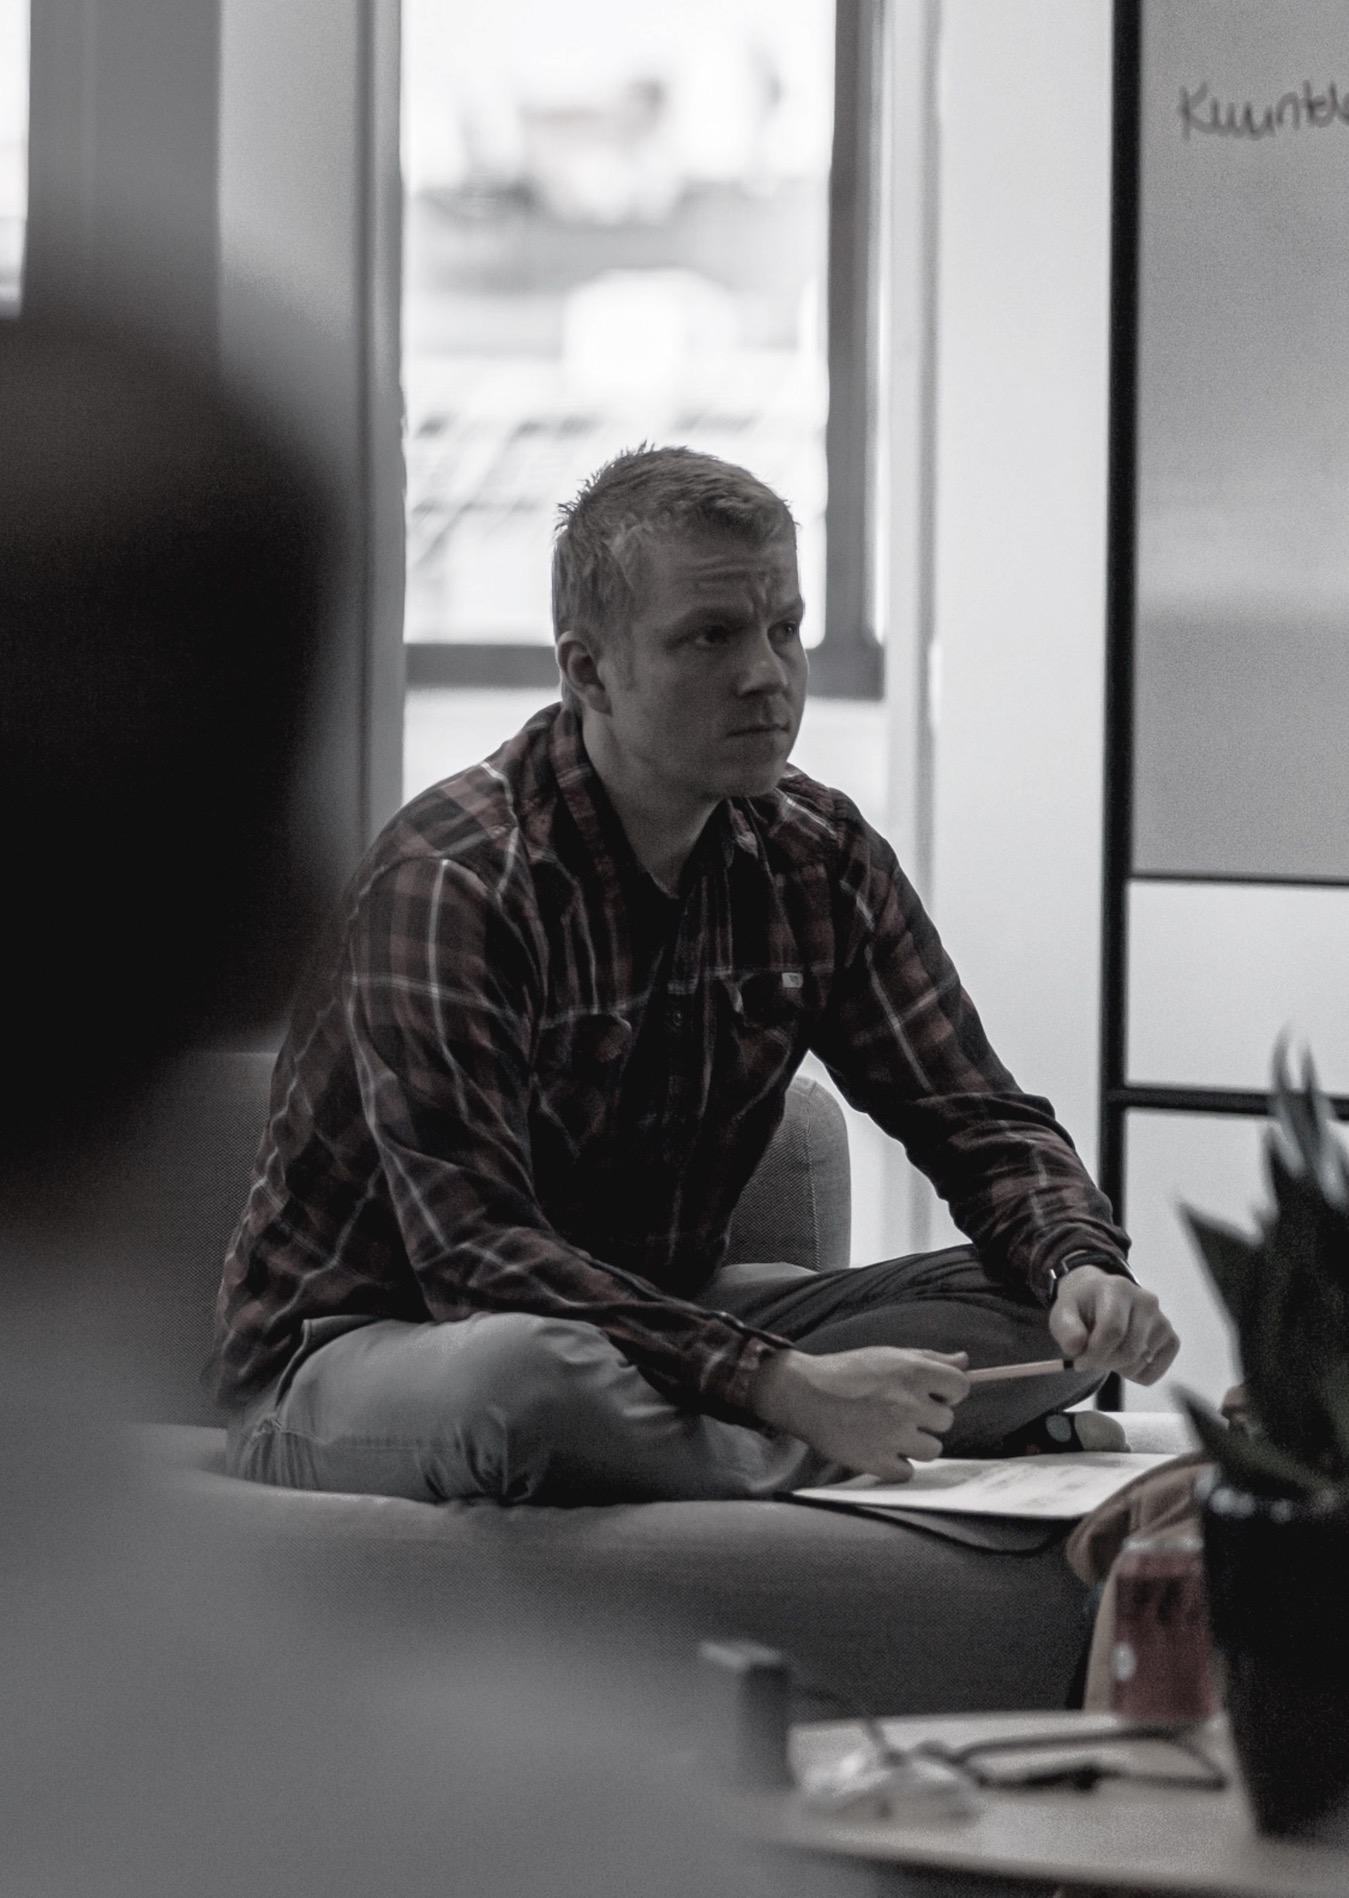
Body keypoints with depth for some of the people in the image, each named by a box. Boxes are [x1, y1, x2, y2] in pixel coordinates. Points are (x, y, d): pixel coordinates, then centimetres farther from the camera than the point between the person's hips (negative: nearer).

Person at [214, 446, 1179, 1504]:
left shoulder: (817, 858, 1)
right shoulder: (451, 884, -23)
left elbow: (981, 1119, 6)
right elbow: (474, 1256, -31)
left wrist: (1084, 1268, -19)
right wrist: (786, 1389, -39)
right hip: (361, 1348, -7)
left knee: (1053, 1309, -8)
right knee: (533, 1377, -43)